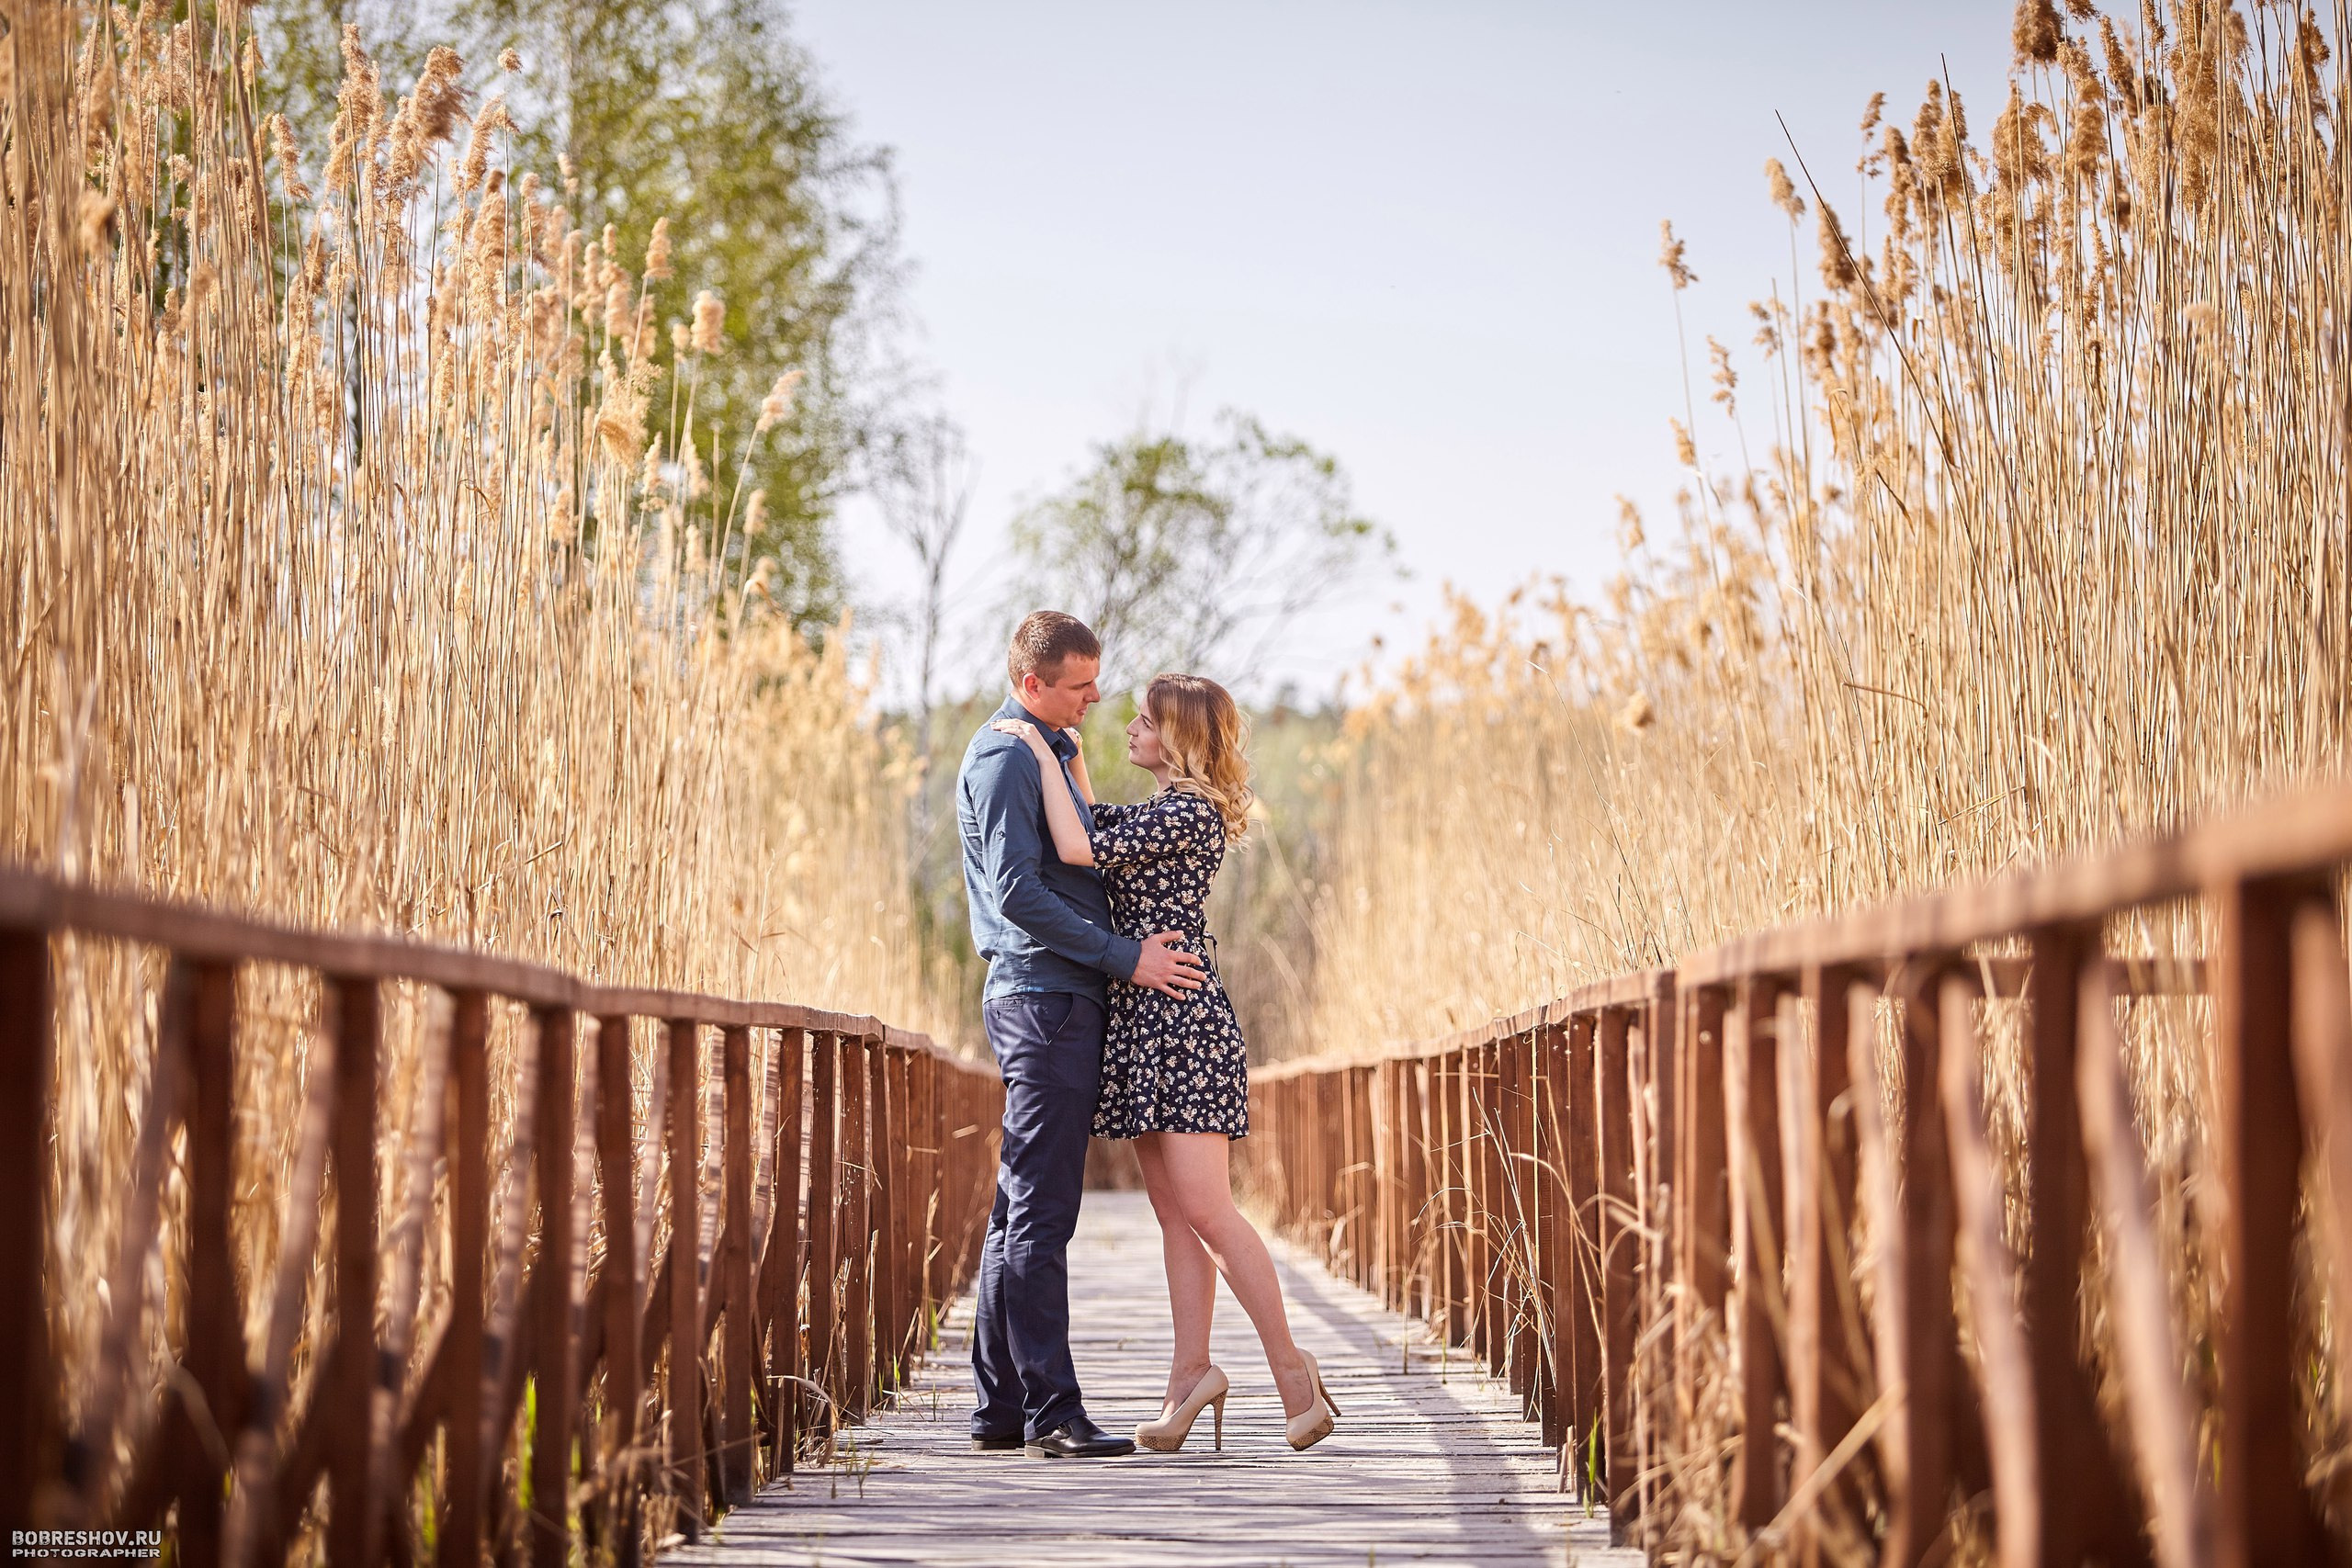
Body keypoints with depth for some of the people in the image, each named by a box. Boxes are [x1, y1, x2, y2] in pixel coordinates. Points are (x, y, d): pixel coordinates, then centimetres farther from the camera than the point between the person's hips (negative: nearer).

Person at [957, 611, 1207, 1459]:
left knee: (1024, 1211, 11)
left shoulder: (1047, 751, 20)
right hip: (1044, 998, -10)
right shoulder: (1006, 757, -11)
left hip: (1058, 998, 10)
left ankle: (1000, 1409, 14)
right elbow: (1017, 893, -19)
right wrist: (1125, 957, -18)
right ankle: (1050, 1411, -11)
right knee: (1040, 1213, -10)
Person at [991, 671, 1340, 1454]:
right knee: (1174, 1212, 5)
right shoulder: (1163, 811, 18)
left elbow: (1079, 849, -20)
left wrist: (1044, 754, -12)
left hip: (1180, 1019, -10)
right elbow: (1102, 839, 36)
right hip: (1144, 1021, 10)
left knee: (1205, 1211, -12)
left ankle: (1291, 1369, -7)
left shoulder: (1191, 813, -12)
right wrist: (1073, 760, 30)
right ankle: (1192, 1371, 5)